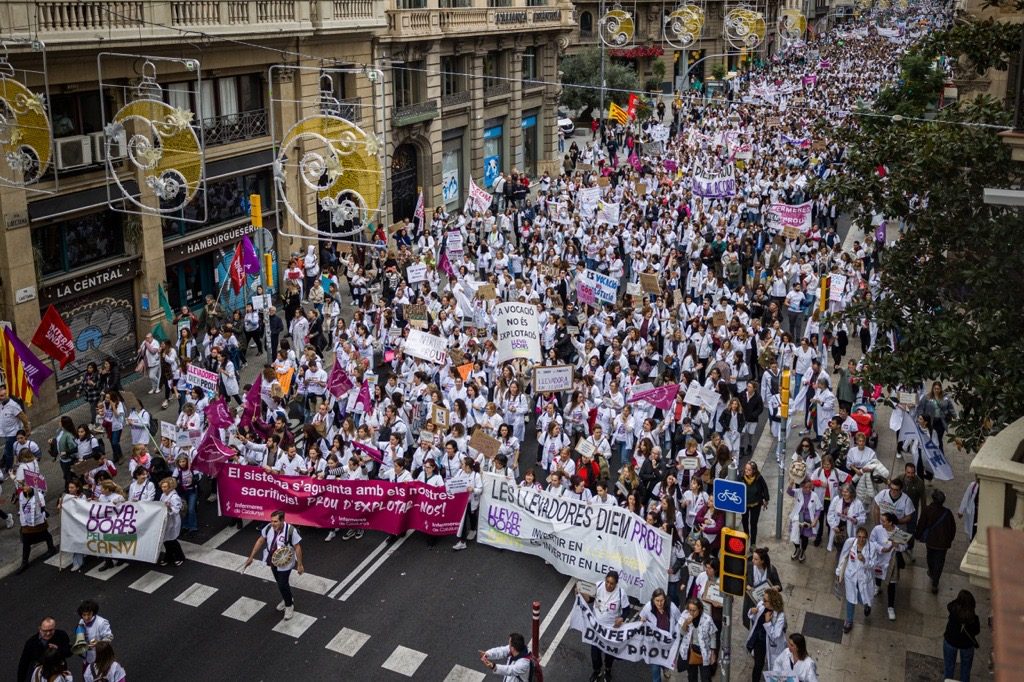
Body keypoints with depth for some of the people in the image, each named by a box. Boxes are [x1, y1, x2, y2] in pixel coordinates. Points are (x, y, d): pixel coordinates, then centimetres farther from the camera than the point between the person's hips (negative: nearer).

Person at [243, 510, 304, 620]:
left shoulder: (290, 530, -30)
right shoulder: (269, 527, -17)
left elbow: (297, 547, -20)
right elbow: (260, 541, -2)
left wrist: (299, 565, -14)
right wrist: (251, 557, 3)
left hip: (285, 564, -5)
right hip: (273, 561, 5)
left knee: (282, 585, 0)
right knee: (280, 582, 23)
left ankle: (289, 606, 26)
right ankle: (286, 599, 49)